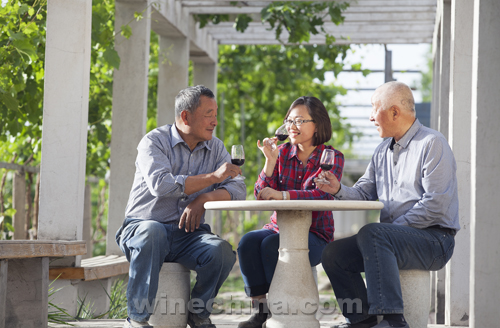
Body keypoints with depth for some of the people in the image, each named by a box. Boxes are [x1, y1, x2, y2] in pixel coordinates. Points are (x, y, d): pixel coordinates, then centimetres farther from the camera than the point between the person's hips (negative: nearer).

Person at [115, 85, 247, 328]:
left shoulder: (215, 148, 11)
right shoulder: (155, 141, -5)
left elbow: (238, 189, 0)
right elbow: (160, 184, -23)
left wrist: (204, 199, -19)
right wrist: (213, 177, -21)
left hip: (188, 233, 4)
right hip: (144, 225, -4)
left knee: (222, 251, -26)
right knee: (152, 232, -39)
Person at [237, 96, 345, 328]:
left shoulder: (332, 158, -2)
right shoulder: (283, 152, 9)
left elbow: (322, 195, -20)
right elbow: (261, 196, 2)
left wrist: (282, 195, -34)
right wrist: (270, 161, -12)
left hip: (314, 233, -4)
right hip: (279, 227, 4)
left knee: (272, 245, -32)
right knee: (248, 242, -26)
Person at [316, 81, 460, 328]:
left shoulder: (432, 143, -9)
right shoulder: (382, 150, 18)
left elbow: (436, 205, -18)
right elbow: (363, 194, 14)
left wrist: (395, 226, -17)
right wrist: (339, 190, -6)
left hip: (434, 239, -8)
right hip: (395, 235, 8)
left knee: (371, 234, -34)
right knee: (333, 252, -3)